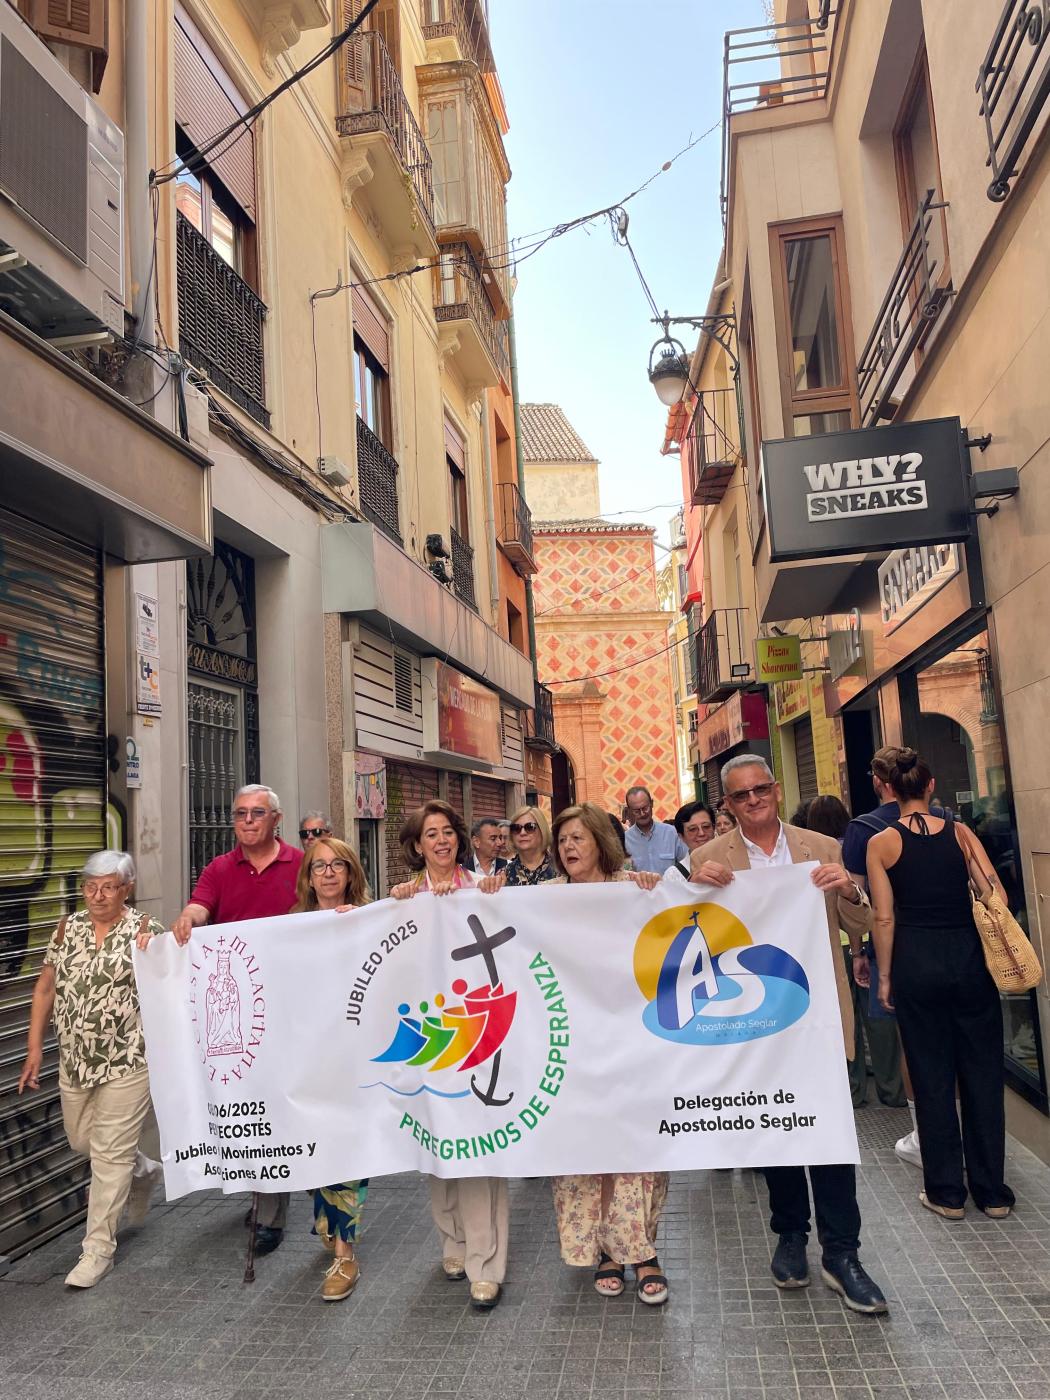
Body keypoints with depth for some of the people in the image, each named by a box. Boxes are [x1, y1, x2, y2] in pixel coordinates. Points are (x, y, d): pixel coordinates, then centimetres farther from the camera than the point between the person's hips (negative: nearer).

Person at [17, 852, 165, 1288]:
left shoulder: (147, 930, -11)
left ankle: (98, 1249, 16)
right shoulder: (69, 927, 3)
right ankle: (142, 1171, 47)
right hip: (75, 1059, 6)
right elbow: (45, 989, 9)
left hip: (127, 1061, -6)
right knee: (82, 1141, 20)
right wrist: (35, 1047, 7)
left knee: (111, 1153, 1)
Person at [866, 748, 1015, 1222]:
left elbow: (884, 917, -7)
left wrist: (885, 976, 3)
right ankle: (992, 1190, 23)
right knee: (982, 1072, 13)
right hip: (969, 956, 2)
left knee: (933, 1076, 9)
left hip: (916, 961, -2)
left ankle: (947, 1191, 19)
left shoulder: (881, 842, -5)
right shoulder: (959, 832, 1)